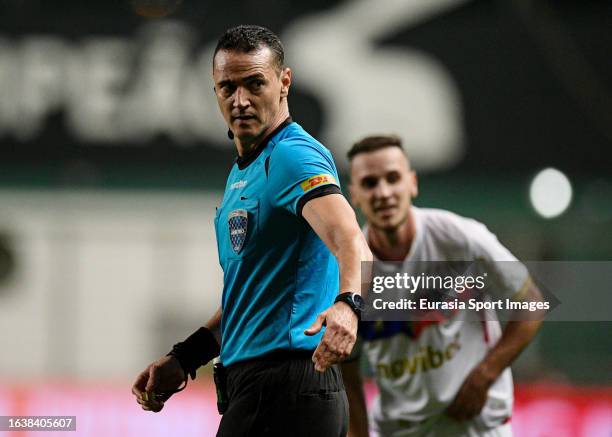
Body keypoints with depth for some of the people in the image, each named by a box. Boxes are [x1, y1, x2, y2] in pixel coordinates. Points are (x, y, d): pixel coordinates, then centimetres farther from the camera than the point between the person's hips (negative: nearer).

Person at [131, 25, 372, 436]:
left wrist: (346, 304, -50)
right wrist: (182, 360, 23)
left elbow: (350, 240, -30)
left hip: (285, 387, -10)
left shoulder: (293, 156, -12)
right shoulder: (242, 172, 20)